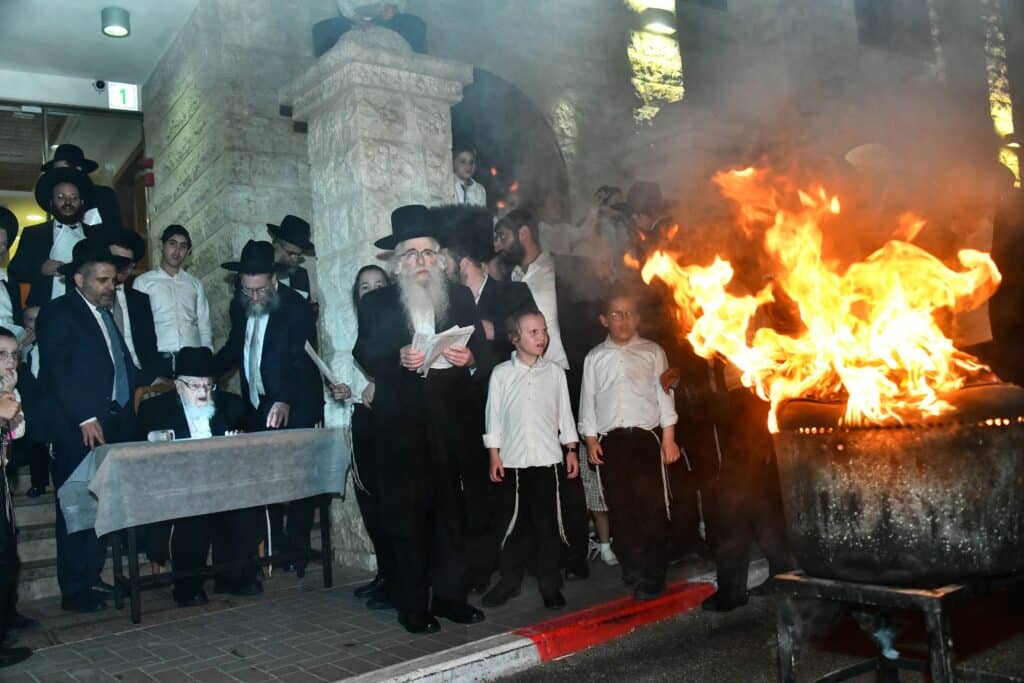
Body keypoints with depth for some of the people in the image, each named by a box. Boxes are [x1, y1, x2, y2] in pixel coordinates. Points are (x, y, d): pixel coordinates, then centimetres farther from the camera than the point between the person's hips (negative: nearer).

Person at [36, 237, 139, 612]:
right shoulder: (58, 313, -3)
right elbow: (56, 371, -12)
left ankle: (91, 578, 21)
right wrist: (86, 419, -17)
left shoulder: (107, 313, 20)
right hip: (79, 429, -7)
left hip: (114, 424, 7)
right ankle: (74, 590, 8)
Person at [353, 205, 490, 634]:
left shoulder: (459, 298, 11)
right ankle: (413, 607, 10)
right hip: (400, 425, -1)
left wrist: (469, 358, -14)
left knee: (449, 511, 6)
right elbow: (364, 357, -3)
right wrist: (398, 358, -21)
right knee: (407, 514, 0)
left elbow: (484, 355, 7)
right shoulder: (376, 304, 7)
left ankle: (449, 596, 18)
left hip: (447, 420, 2)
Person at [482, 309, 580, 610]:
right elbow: (494, 416, 2)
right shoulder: (501, 374, 0)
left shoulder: (554, 372, 4)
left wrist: (571, 450, 6)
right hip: (513, 460, -1)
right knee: (513, 522, 8)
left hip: (547, 459, 1)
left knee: (547, 523, 6)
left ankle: (549, 584, 17)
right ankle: (510, 581, 21)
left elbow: (565, 414, 8)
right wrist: (494, 455, -1)